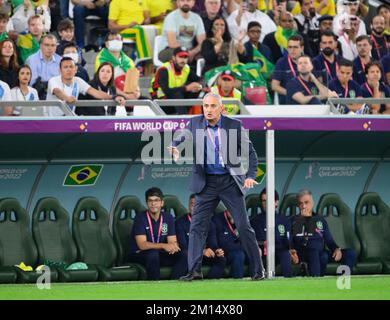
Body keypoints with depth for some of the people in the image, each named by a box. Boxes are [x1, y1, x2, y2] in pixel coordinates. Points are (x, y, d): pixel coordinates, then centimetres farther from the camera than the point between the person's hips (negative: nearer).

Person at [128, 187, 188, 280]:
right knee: (153, 254, -38)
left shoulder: (168, 218, 5)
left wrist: (173, 247, -28)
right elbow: (142, 245, -21)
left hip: (159, 255, 5)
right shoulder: (140, 218, -11)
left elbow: (172, 241, -1)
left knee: (184, 255, -17)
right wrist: (163, 246, -33)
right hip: (138, 255, -5)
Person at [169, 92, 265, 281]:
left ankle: (257, 270, 7)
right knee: (197, 226, -6)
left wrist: (251, 176, -10)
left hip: (230, 181, -2)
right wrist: (175, 149, -13)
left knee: (244, 226, -1)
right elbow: (180, 140, 11)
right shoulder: (195, 124, 1)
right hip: (206, 182, 2)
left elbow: (250, 152, 2)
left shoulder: (234, 125, -4)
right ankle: (194, 271, -5)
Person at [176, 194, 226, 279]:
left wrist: (217, 251, -25)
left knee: (221, 259, -24)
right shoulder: (180, 222, -4)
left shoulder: (210, 224, 9)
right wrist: (202, 251, -30)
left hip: (205, 256, 4)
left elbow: (213, 244, 1)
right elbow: (183, 246, -15)